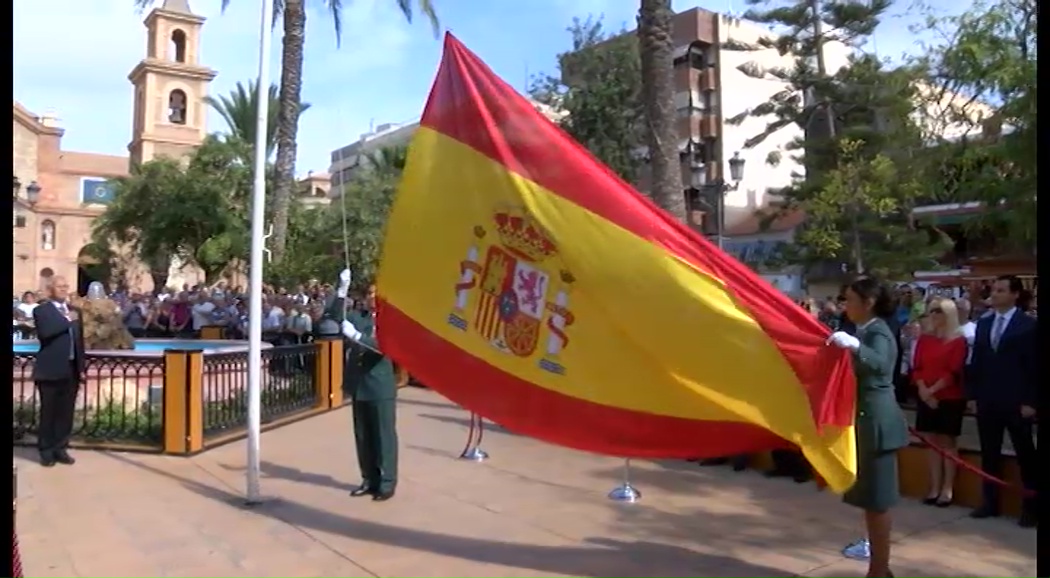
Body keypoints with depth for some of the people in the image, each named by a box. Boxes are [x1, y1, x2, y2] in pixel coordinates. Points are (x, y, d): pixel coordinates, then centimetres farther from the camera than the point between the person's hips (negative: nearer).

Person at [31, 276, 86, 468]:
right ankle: (46, 450, 13)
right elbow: (45, 332, -22)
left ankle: (60, 448, 18)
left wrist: (81, 365, 11)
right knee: (48, 412, 2)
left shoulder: (73, 311, 15)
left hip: (71, 370, 5)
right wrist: (66, 320, -17)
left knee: (66, 412, 8)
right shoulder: (41, 310, -3)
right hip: (51, 370, -5)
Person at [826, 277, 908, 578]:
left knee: (878, 498, -3)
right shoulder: (865, 330, 14)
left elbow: (880, 364, -38)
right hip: (867, 418, 10)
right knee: (871, 497, 15)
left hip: (877, 420, -10)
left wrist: (854, 345, -53)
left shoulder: (878, 332, -16)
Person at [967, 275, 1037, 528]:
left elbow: (1034, 366, -8)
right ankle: (990, 502, 19)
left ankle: (1031, 506, 16)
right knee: (989, 454, 10)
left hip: (1016, 403, -5)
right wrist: (973, 395, 7)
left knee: (1025, 455, 6)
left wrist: (1030, 402, -12)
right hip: (987, 401, 5)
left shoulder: (1029, 325, -5)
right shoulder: (983, 324, 11)